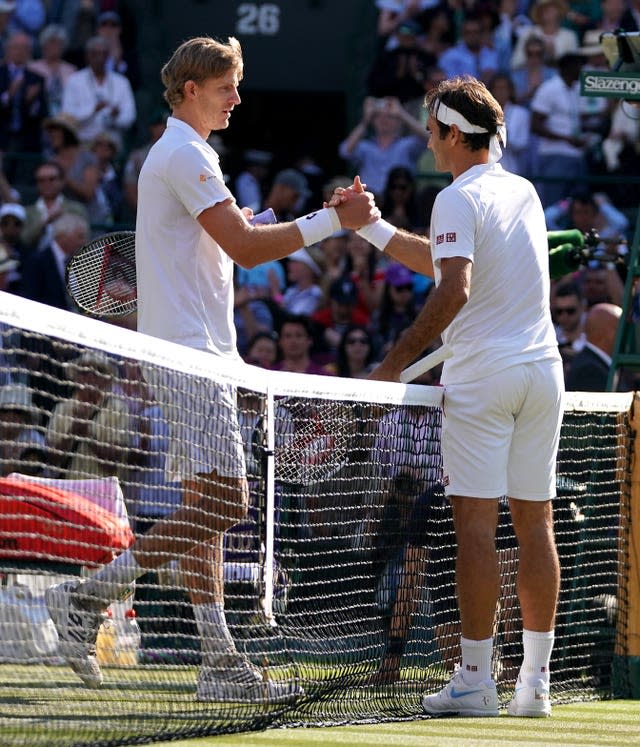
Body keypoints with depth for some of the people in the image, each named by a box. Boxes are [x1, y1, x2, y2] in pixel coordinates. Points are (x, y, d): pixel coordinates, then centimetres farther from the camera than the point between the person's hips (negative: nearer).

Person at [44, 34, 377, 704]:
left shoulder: (177, 154, 22)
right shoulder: (185, 155, -11)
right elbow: (245, 249, -18)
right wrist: (333, 220, -17)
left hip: (196, 354, 11)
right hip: (188, 354, -11)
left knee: (209, 507, 5)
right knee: (222, 503, -15)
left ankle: (220, 663, 3)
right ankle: (87, 597, -12)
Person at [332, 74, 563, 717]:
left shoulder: (459, 199, -8)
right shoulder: (523, 192, 16)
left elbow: (453, 289, -21)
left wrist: (398, 358, -17)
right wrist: (369, 226, 26)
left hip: (482, 375, -7)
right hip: (542, 371, 7)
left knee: (475, 524, -6)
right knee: (534, 524, 7)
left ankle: (475, 680, -8)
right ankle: (535, 682, 7)